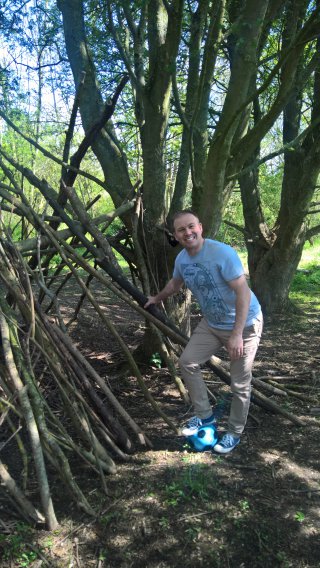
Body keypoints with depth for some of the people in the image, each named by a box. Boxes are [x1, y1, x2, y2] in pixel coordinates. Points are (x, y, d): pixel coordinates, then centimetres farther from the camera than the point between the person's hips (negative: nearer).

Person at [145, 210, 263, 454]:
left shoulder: (222, 253, -26)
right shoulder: (182, 259, -3)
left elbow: (243, 292, -28)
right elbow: (175, 283, 20)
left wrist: (237, 334, -33)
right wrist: (157, 299, 36)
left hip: (244, 324, -7)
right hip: (211, 323, 7)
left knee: (240, 384, -1)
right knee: (188, 362, 3)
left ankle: (234, 434, 20)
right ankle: (205, 415, 19)